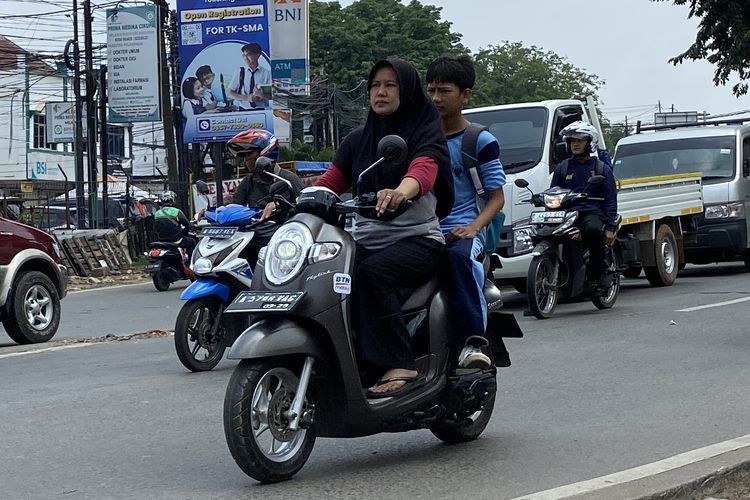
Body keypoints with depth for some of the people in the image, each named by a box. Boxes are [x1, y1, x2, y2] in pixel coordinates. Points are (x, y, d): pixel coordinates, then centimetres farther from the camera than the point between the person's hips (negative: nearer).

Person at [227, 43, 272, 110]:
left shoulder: (266, 72, 5)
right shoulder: (240, 72, 8)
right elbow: (231, 93, 7)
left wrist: (262, 95, -20)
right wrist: (246, 98, -9)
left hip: (261, 110, -1)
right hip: (243, 110, 1)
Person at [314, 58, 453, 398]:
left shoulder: (425, 131, 1)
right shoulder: (357, 140, 20)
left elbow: (423, 171, -20)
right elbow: (330, 182, 11)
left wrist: (400, 192, -44)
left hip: (417, 239, -5)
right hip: (366, 241, 5)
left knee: (372, 272, -35)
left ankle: (400, 368, -36)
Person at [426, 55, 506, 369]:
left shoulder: (481, 141, 5)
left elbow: (496, 196, 3)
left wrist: (473, 227, -16)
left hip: (461, 230, -4)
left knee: (459, 255, -40)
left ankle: (473, 341, -42)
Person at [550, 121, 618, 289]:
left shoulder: (601, 168, 13)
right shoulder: (562, 168, 21)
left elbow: (611, 199, 9)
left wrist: (610, 228, -3)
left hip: (592, 213, -2)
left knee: (593, 229, -38)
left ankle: (600, 271, -23)